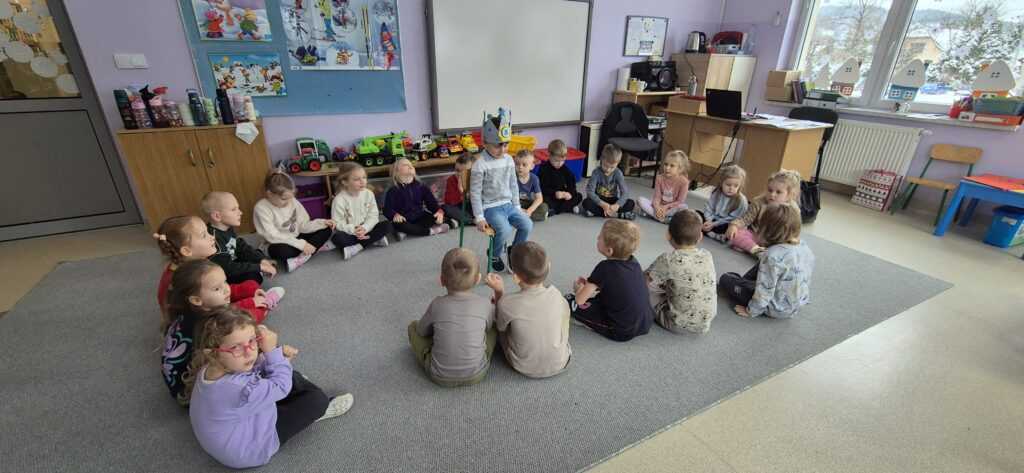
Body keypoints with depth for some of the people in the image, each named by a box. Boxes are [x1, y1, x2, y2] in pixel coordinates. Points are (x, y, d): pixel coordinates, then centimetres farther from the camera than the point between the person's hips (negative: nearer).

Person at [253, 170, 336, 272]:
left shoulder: (293, 201, -6)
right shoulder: (261, 208, -20)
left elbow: (303, 226, -2)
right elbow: (272, 236, -26)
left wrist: (321, 222, -20)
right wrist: (300, 244, -32)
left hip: (297, 239, 5)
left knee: (326, 230, -9)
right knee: (281, 250, -40)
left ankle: (301, 259, -22)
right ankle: (318, 246, -17)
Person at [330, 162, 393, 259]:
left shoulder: (368, 194, -6)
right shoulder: (339, 200, -15)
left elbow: (373, 216, -6)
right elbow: (338, 223, -14)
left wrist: (365, 228, -24)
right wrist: (354, 231, -28)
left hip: (366, 230, 3)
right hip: (349, 233, -3)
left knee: (387, 225, -19)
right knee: (337, 238, -35)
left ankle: (357, 247, -23)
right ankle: (374, 240, -23)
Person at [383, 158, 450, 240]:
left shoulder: (420, 186, 7)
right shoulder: (393, 191, -3)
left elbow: (431, 201, 3)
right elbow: (387, 209, -10)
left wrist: (439, 211, -18)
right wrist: (395, 215, -33)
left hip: (420, 218, 3)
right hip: (405, 221, -3)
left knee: (438, 217, -21)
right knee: (397, 224, -37)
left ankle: (406, 231, -25)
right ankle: (431, 231, -30)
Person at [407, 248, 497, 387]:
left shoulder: (437, 304, -13)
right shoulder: (485, 304, -12)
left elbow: (422, 332, 5)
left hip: (440, 377, 0)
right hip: (477, 375, 1)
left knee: (413, 326, 15)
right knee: (493, 325, 17)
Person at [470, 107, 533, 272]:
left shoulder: (509, 160, 4)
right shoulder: (480, 165, -15)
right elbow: (475, 193, -13)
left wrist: (517, 206, 12)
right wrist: (479, 217, -14)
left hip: (508, 205, 6)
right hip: (491, 207, -6)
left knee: (527, 224, -10)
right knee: (505, 230, -27)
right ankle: (495, 255, 4)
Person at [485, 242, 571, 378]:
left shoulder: (506, 303, -27)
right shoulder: (556, 294, -18)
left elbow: (501, 327, -4)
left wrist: (498, 291, -5)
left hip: (525, 369, -1)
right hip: (560, 364, 2)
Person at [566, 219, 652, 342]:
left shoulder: (605, 268, -21)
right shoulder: (633, 261, -2)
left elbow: (579, 300, -16)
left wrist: (578, 287, 5)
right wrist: (591, 283, 13)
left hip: (622, 332, -7)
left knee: (569, 300, -4)